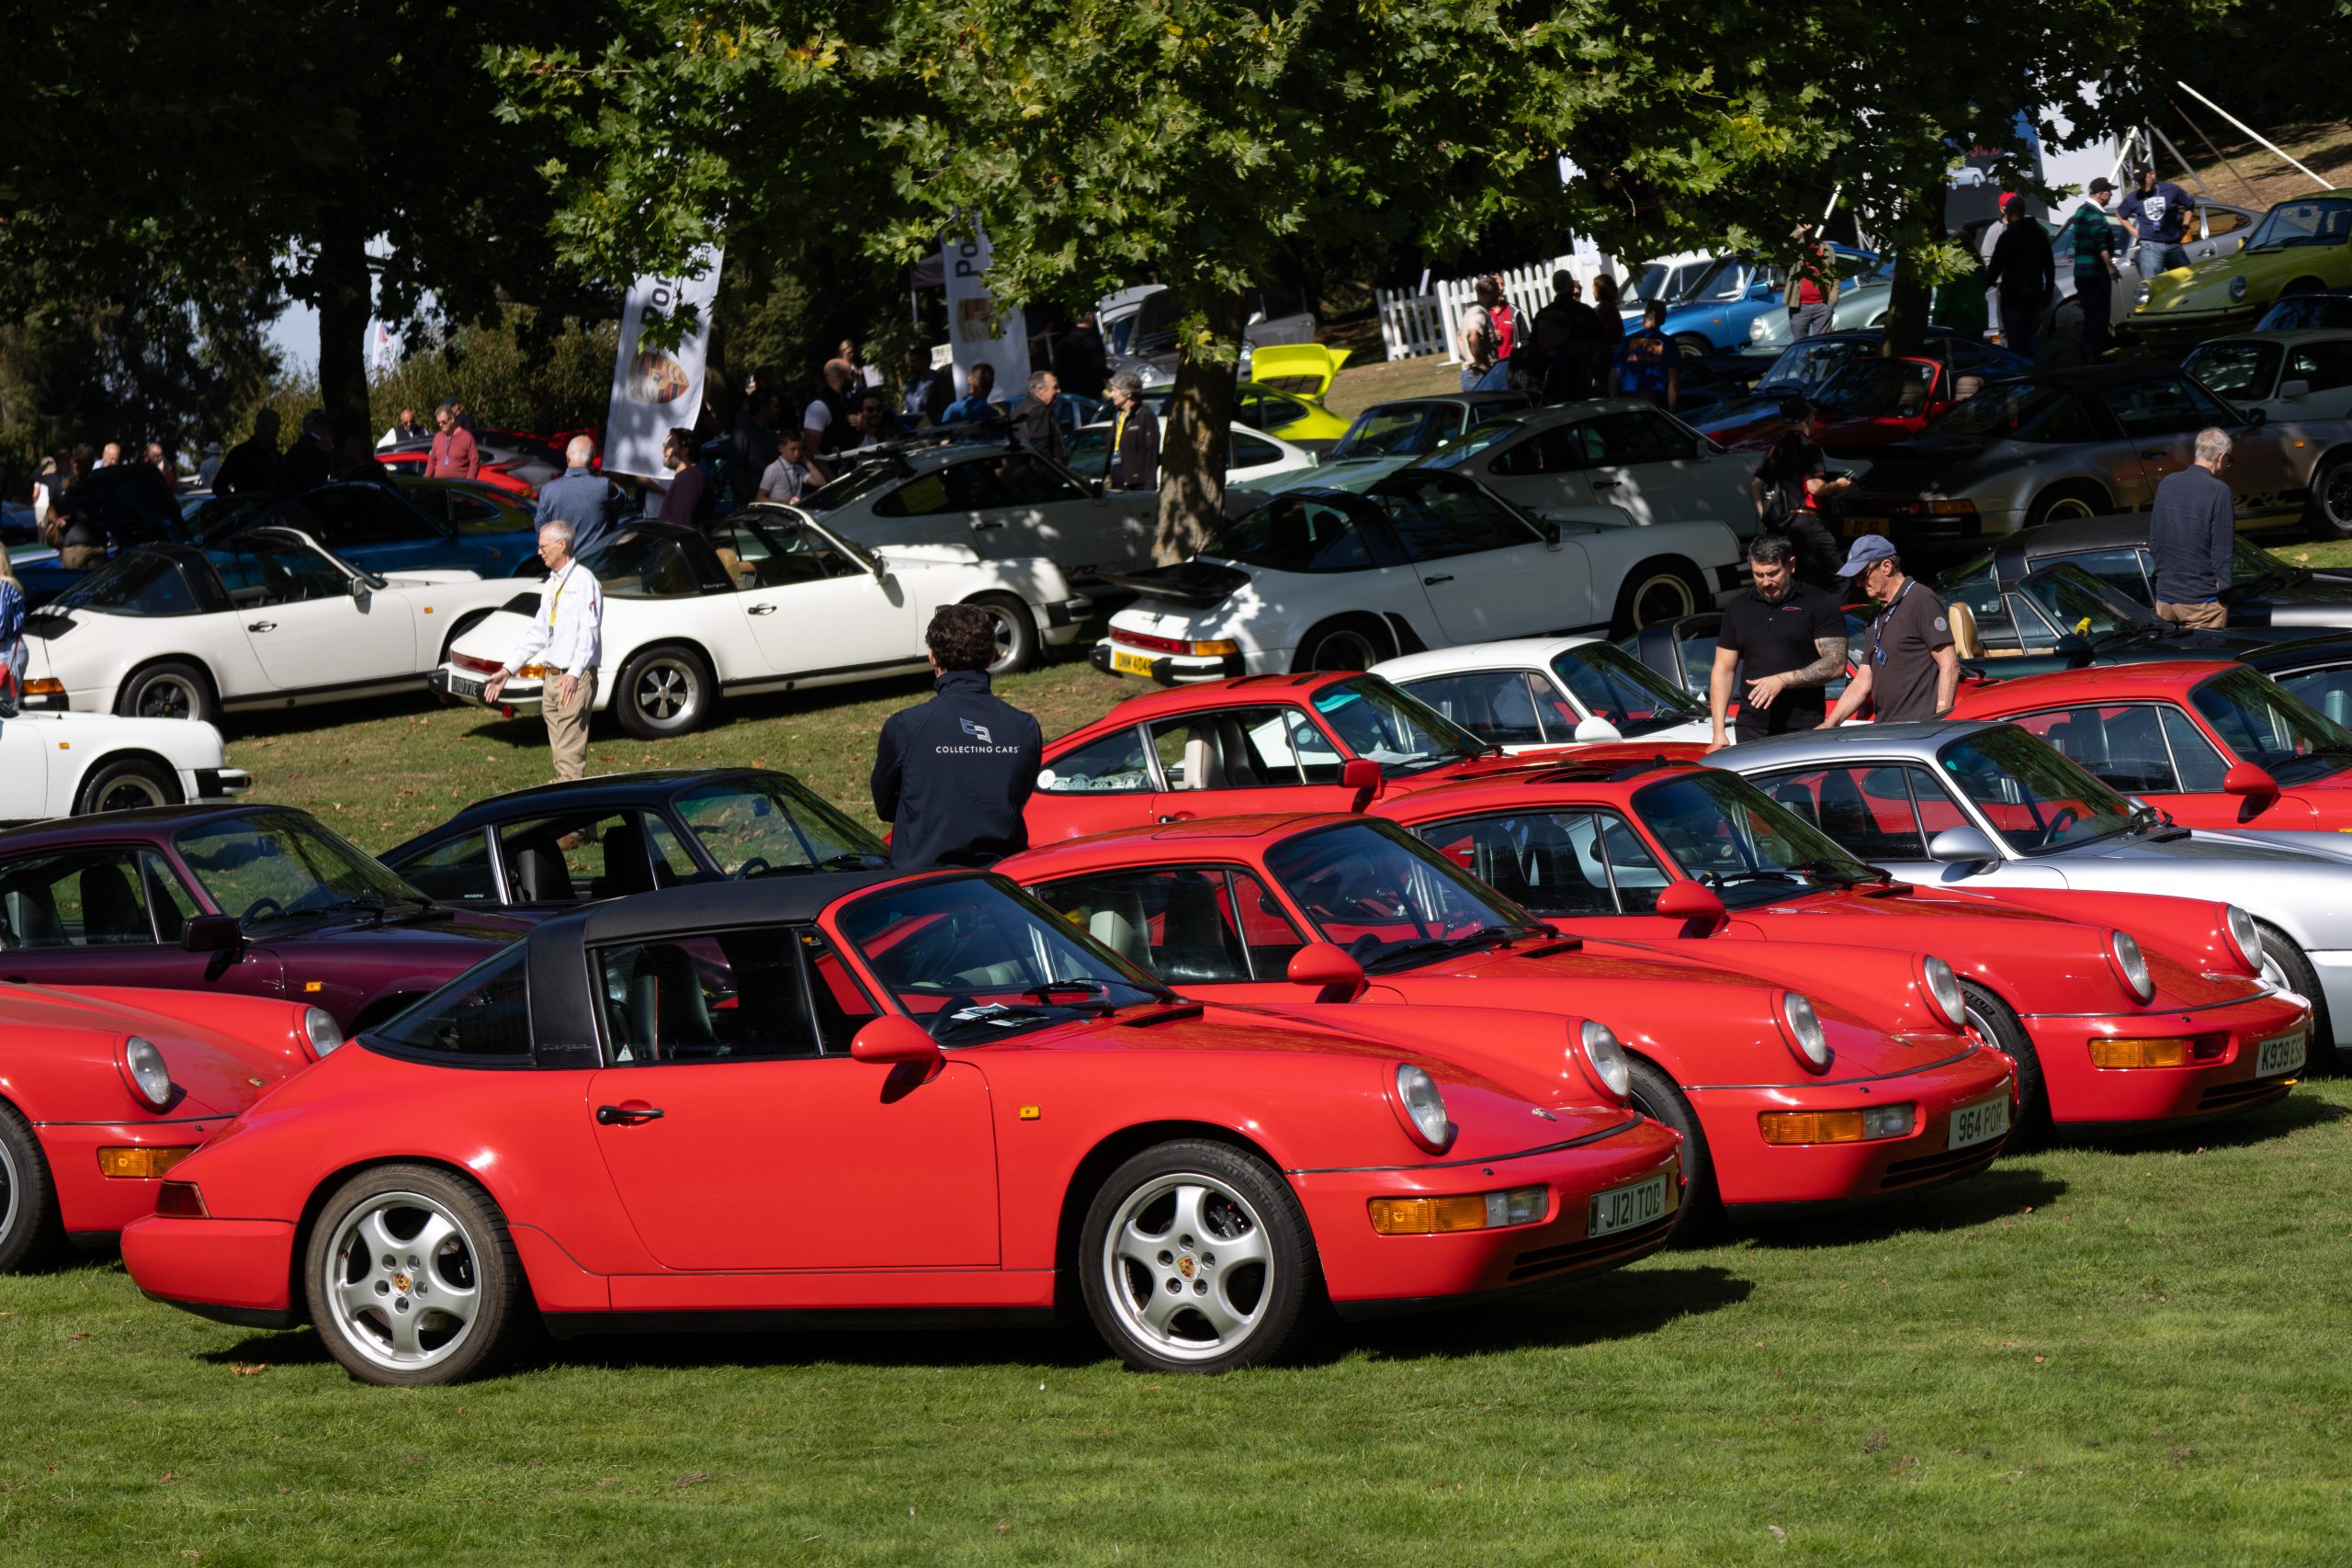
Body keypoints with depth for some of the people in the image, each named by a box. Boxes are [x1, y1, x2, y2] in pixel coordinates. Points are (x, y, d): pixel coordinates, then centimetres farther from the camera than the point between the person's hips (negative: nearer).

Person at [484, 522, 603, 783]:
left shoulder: (583, 581, -8)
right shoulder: (551, 585, 19)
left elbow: (589, 631, -18)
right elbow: (537, 633, 24)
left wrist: (574, 675, -30)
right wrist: (507, 670, 20)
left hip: (575, 680, -9)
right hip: (550, 678, 9)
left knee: (570, 755, -13)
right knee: (559, 754, 8)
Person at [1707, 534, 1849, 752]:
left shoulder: (1820, 604, 1)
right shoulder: (1739, 608, 15)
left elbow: (1836, 665, -6)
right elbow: (1723, 671, 15)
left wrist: (1783, 680, -17)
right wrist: (1719, 733, 6)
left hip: (1804, 731, -4)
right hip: (1751, 732, 4)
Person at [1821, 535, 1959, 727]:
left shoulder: (1921, 601, -5)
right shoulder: (1878, 619, 22)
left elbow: (1950, 666, -11)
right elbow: (1862, 683, 22)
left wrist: (1941, 722, -18)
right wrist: (1829, 724, 11)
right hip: (1885, 731, 8)